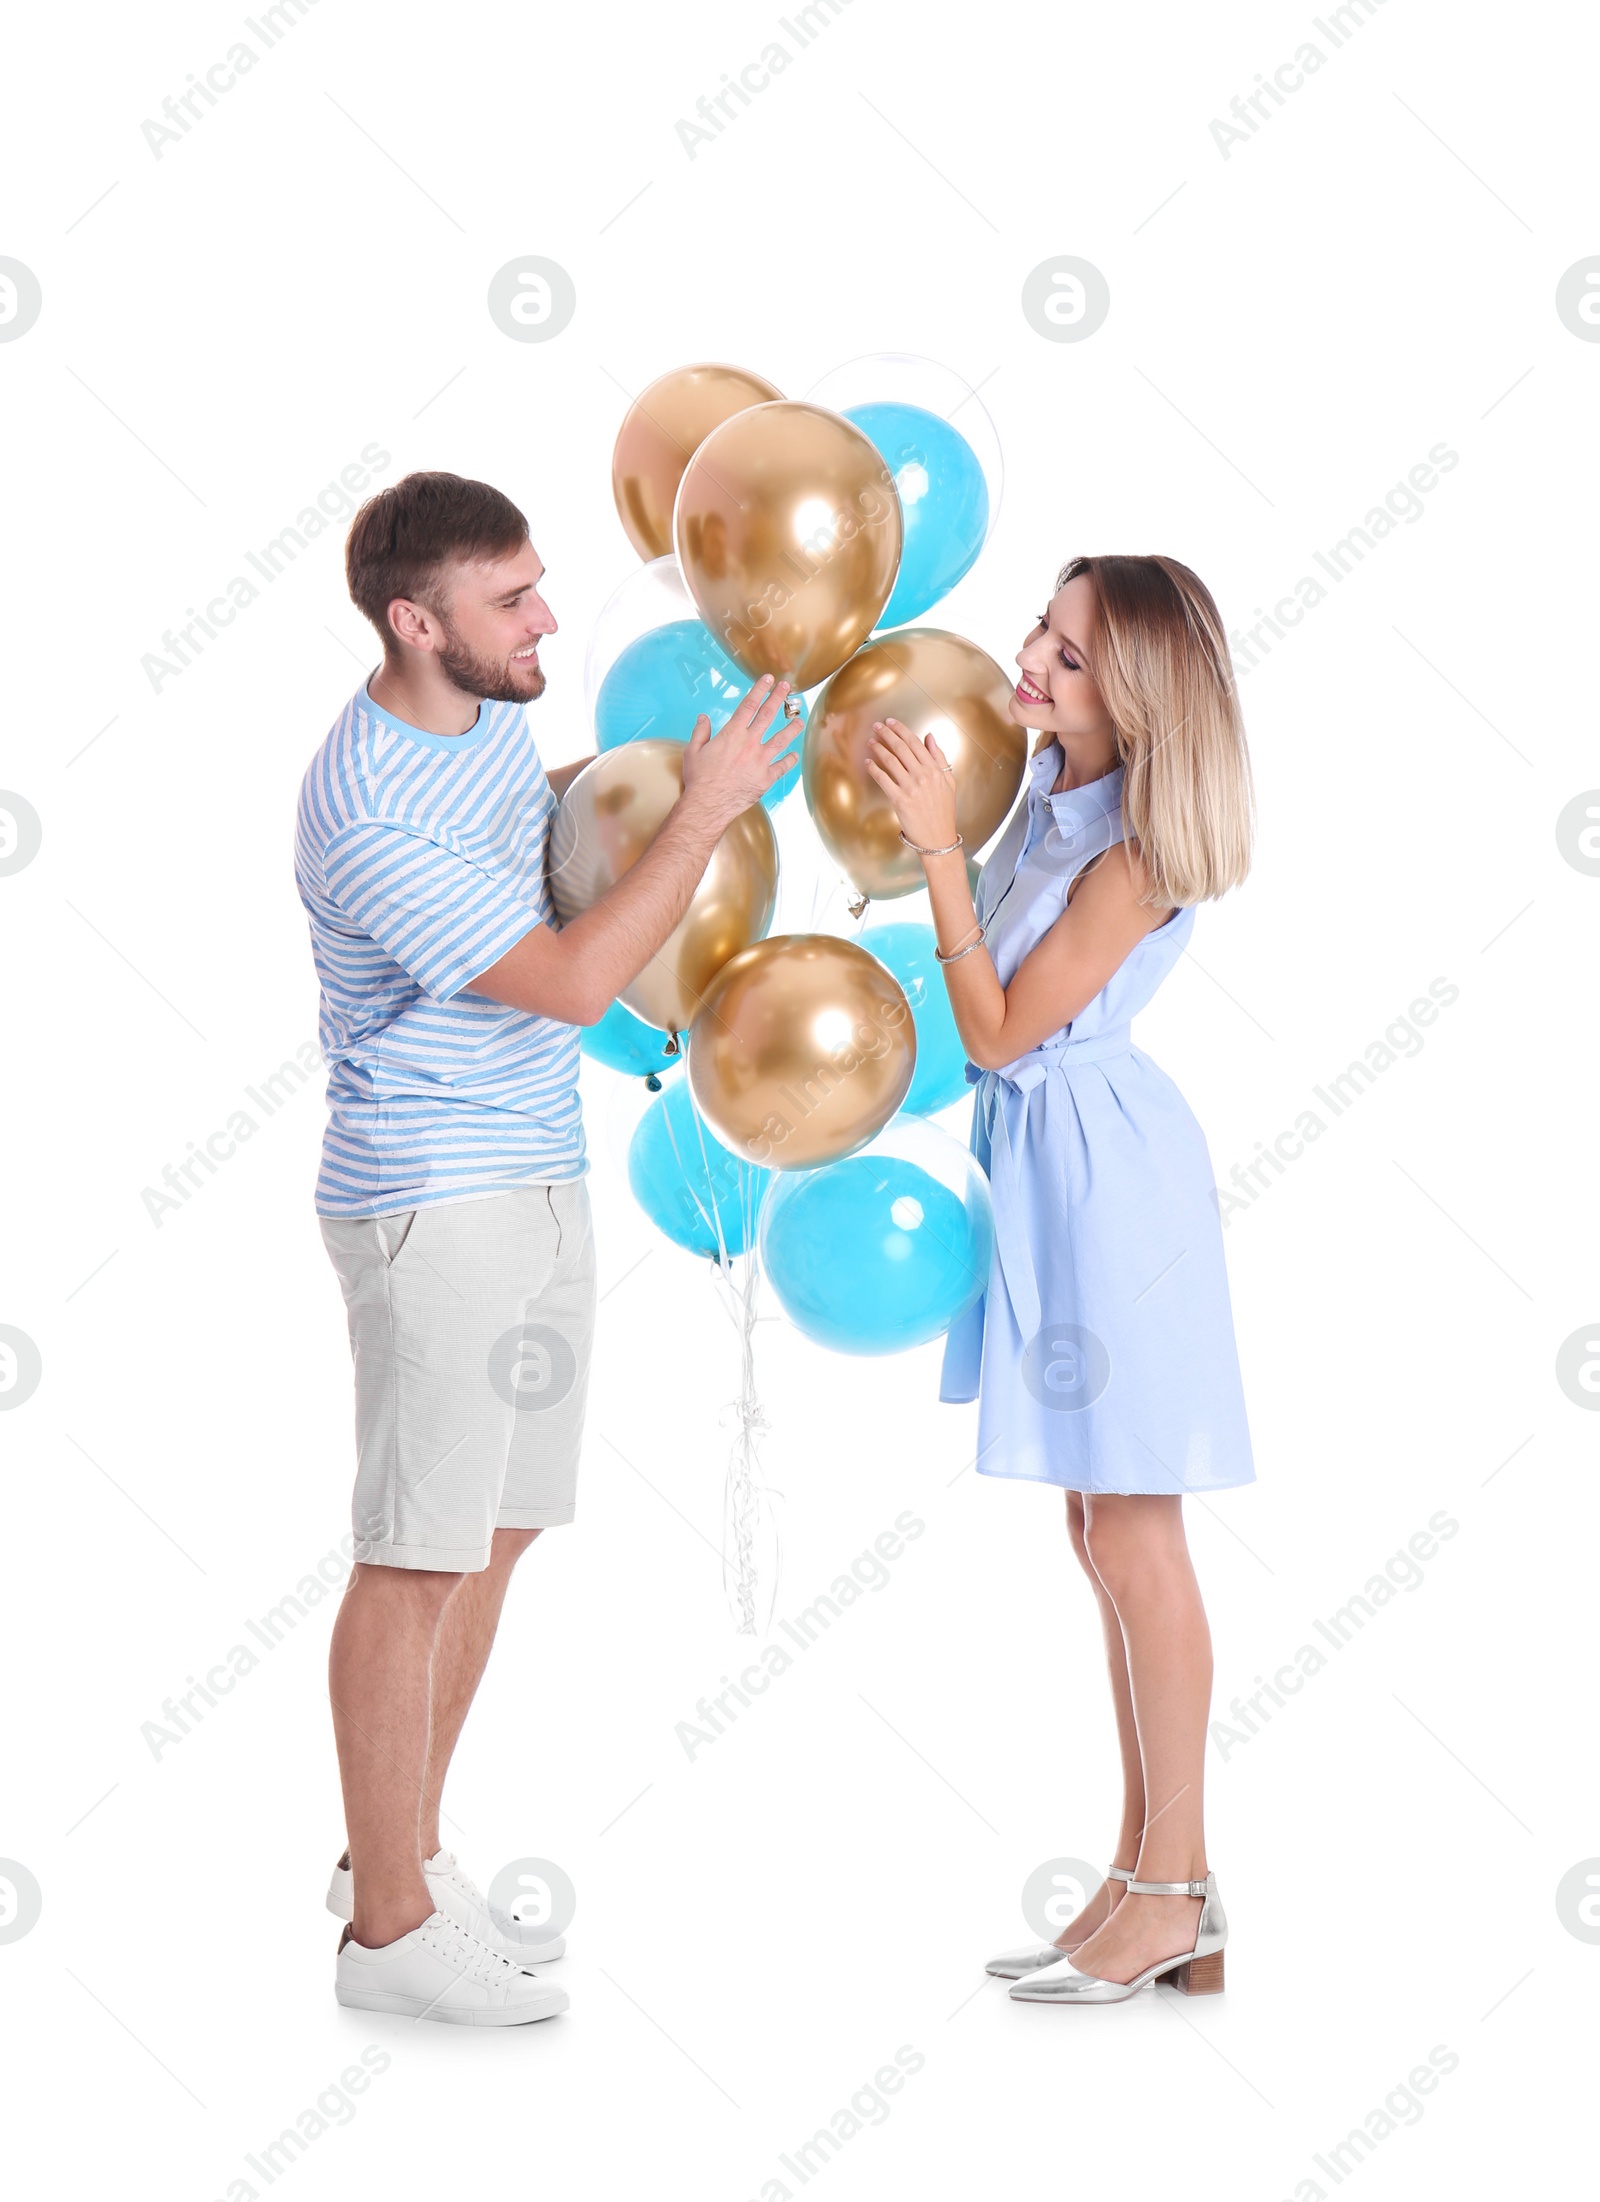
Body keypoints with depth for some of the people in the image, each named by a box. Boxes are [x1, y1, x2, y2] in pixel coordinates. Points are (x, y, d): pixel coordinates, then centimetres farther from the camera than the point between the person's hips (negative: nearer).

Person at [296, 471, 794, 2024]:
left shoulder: (489, 715, 6)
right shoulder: (366, 819, -23)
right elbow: (570, 981, -24)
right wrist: (706, 809, -18)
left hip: (536, 1182, 9)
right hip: (433, 1206, -9)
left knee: (496, 1535, 14)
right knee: (419, 1559, -2)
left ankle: (402, 1852, 28)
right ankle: (387, 1927, 9)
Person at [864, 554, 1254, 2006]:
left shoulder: (1136, 854, -19)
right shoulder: (1051, 788, 6)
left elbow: (1000, 1029, -17)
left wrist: (940, 846, -20)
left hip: (1105, 1176, -9)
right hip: (1043, 1164, 9)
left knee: (1132, 1542, -1)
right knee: (1102, 1536, 13)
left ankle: (1172, 1891, 11)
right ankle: (1155, 1880, 22)